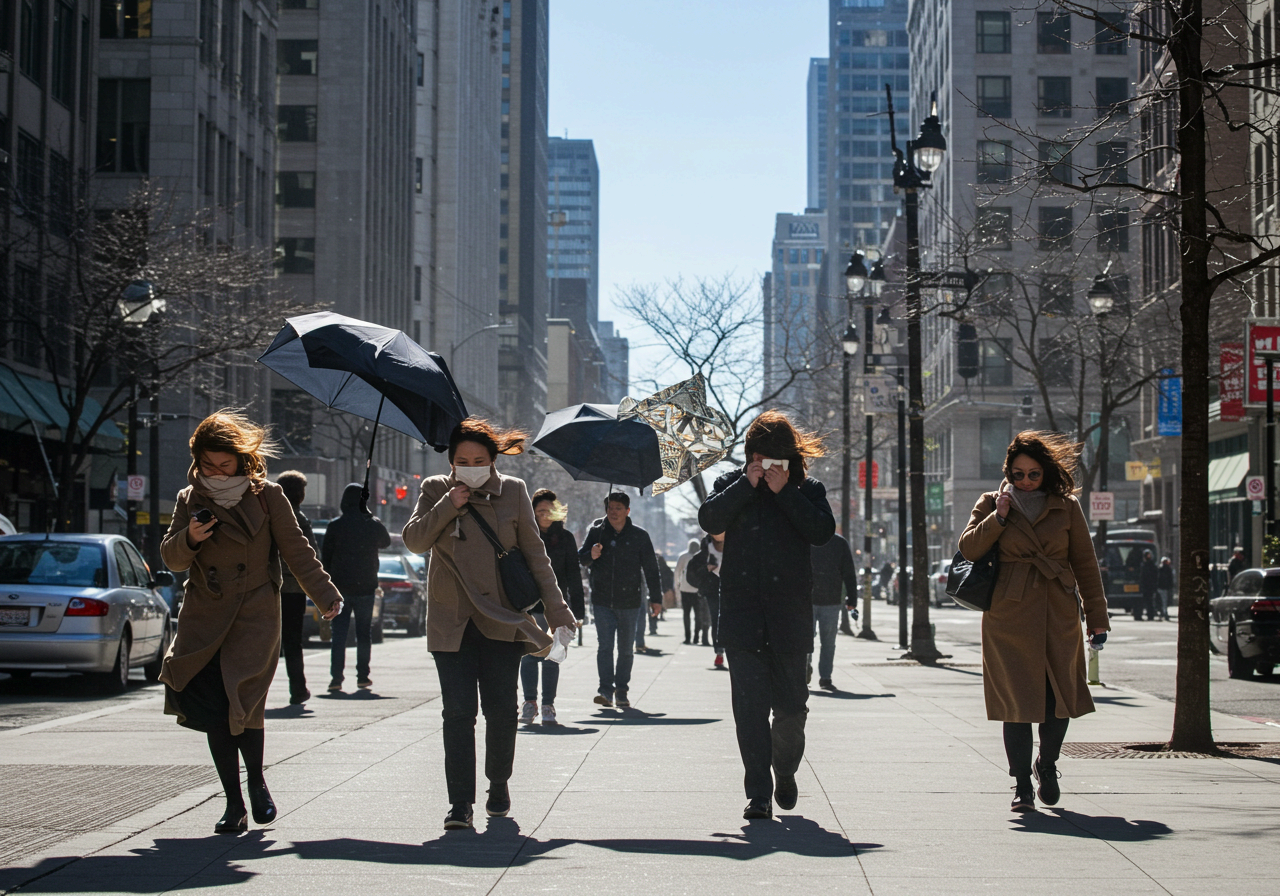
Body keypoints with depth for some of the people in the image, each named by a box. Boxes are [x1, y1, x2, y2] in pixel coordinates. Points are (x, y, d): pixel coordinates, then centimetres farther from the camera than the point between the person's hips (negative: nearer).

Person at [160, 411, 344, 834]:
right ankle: (234, 804, 8)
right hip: (205, 620, 3)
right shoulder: (190, 501, 8)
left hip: (255, 618, -3)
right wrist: (189, 540, -11)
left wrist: (326, 597, 0)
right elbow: (171, 558, 11)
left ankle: (257, 782, 12)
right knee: (213, 711, -2)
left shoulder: (267, 496, 0)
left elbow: (297, 552, 4)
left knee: (243, 703, -14)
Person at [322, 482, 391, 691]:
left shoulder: (335, 525, -5)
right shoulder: (373, 525, -3)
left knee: (338, 633, 3)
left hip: (340, 587, -1)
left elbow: (325, 555, -2)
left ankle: (336, 678, -4)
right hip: (366, 587, 1)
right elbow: (386, 542, 18)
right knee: (364, 633, 10)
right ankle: (362, 677, 11)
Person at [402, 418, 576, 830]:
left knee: (501, 710, 1)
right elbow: (414, 540, -4)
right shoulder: (436, 491, 5)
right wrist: (448, 506, -15)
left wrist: (556, 611, 3)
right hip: (451, 621, 0)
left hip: (502, 619, 0)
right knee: (458, 710, -7)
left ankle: (498, 786, 24)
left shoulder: (513, 491, 3)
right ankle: (460, 803, -6)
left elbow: (534, 553, 6)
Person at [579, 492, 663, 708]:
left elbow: (651, 568, 7)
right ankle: (606, 690, -10)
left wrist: (655, 598, 5)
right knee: (605, 645, -10)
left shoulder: (639, 536, 2)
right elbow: (580, 558, 3)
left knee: (626, 650, 7)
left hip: (630, 602, 0)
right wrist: (590, 556, -21)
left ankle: (621, 691, 18)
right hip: (602, 600, 0)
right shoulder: (596, 531, 3)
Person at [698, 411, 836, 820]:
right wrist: (747, 485, -10)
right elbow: (709, 519, -5)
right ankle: (758, 793, -3)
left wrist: (785, 491, -10)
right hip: (742, 612, 0)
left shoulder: (807, 490, 9)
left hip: (790, 614, 0)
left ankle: (785, 772, 31)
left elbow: (823, 531, -8)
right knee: (750, 704, -7)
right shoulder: (732, 484, 12)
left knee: (791, 705, 4)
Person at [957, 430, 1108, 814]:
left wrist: (1096, 617, 7)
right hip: (1009, 616, -1)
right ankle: (1021, 785, 7)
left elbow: (1085, 563, 10)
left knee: (1061, 697, -2)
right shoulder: (991, 504, 8)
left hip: (1059, 614, 1)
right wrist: (999, 517, -12)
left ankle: (1046, 765, 25)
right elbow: (968, 548, -2)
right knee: (1016, 700, -4)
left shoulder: (1066, 508, 9)